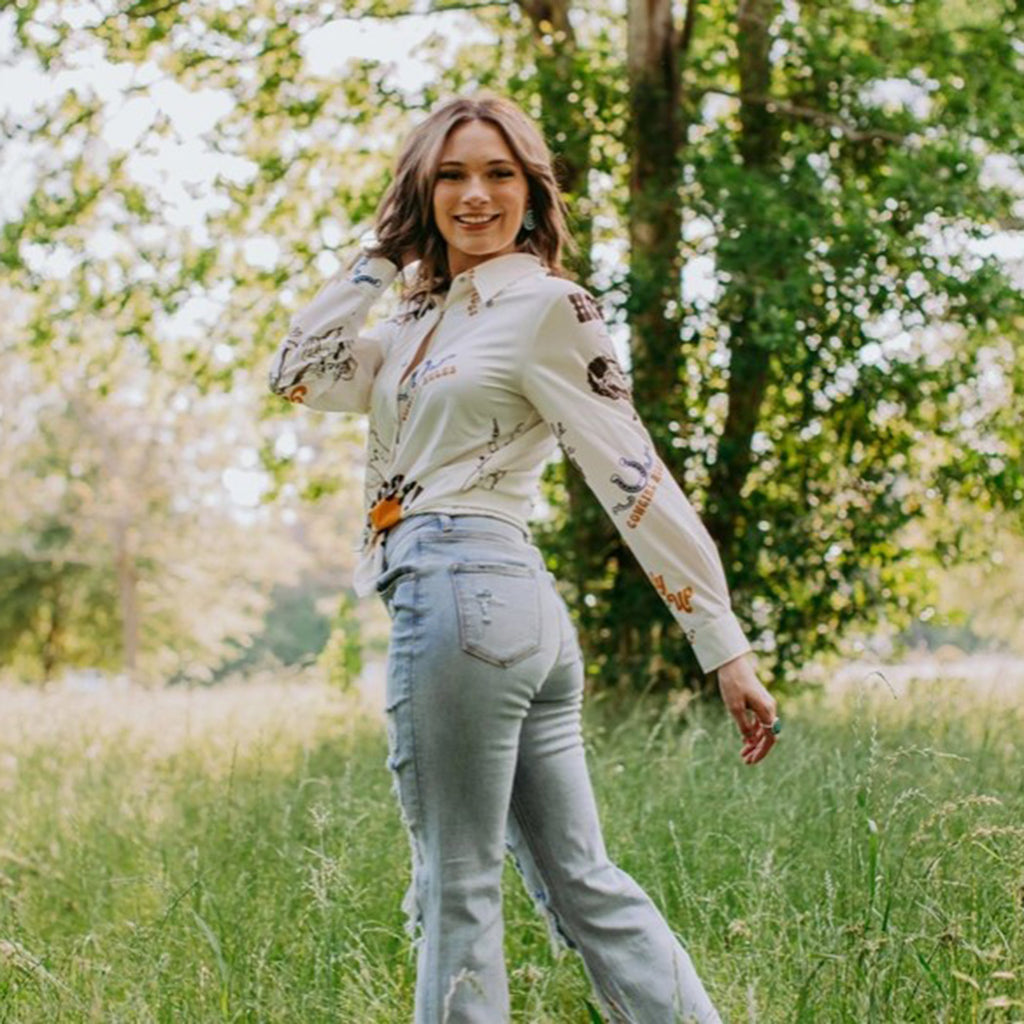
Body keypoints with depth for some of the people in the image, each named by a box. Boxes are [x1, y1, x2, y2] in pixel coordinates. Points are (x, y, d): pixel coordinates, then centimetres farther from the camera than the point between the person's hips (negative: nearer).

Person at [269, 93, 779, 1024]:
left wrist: (726, 648, -12)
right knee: (582, 881, 8)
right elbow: (298, 372, 21)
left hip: (464, 590, -9)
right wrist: (381, 255, 17)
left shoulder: (543, 306, -4)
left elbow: (634, 478, -9)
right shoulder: (427, 323, 20)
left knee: (457, 889, -2)